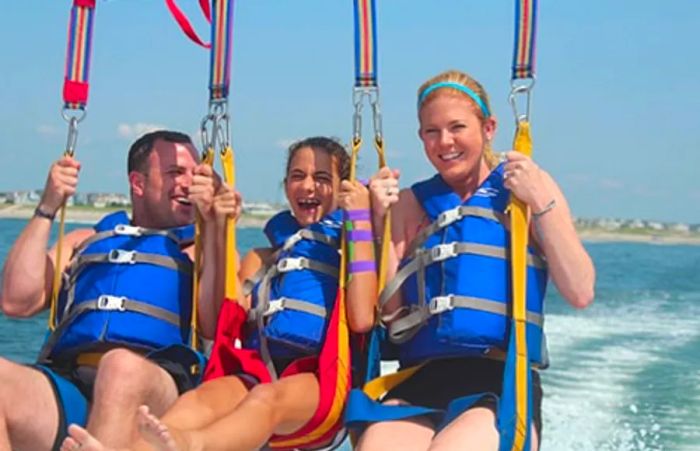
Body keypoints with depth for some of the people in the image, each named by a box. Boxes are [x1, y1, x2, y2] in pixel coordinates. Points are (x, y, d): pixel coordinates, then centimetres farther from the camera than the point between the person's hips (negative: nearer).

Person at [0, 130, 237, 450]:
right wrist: (47, 209, 15)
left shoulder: (209, 248, 25)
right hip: (66, 380, 2)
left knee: (123, 367, -39)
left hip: (157, 387, -2)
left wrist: (210, 227, 1)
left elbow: (216, 327, 4)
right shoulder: (83, 241, 31)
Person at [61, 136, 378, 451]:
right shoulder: (262, 259, 29)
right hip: (257, 371, 4)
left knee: (266, 398, -39)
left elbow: (361, 319, -6)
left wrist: (361, 221, -1)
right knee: (199, 399, -32)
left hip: (321, 380, -3)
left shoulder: (357, 249, 17)